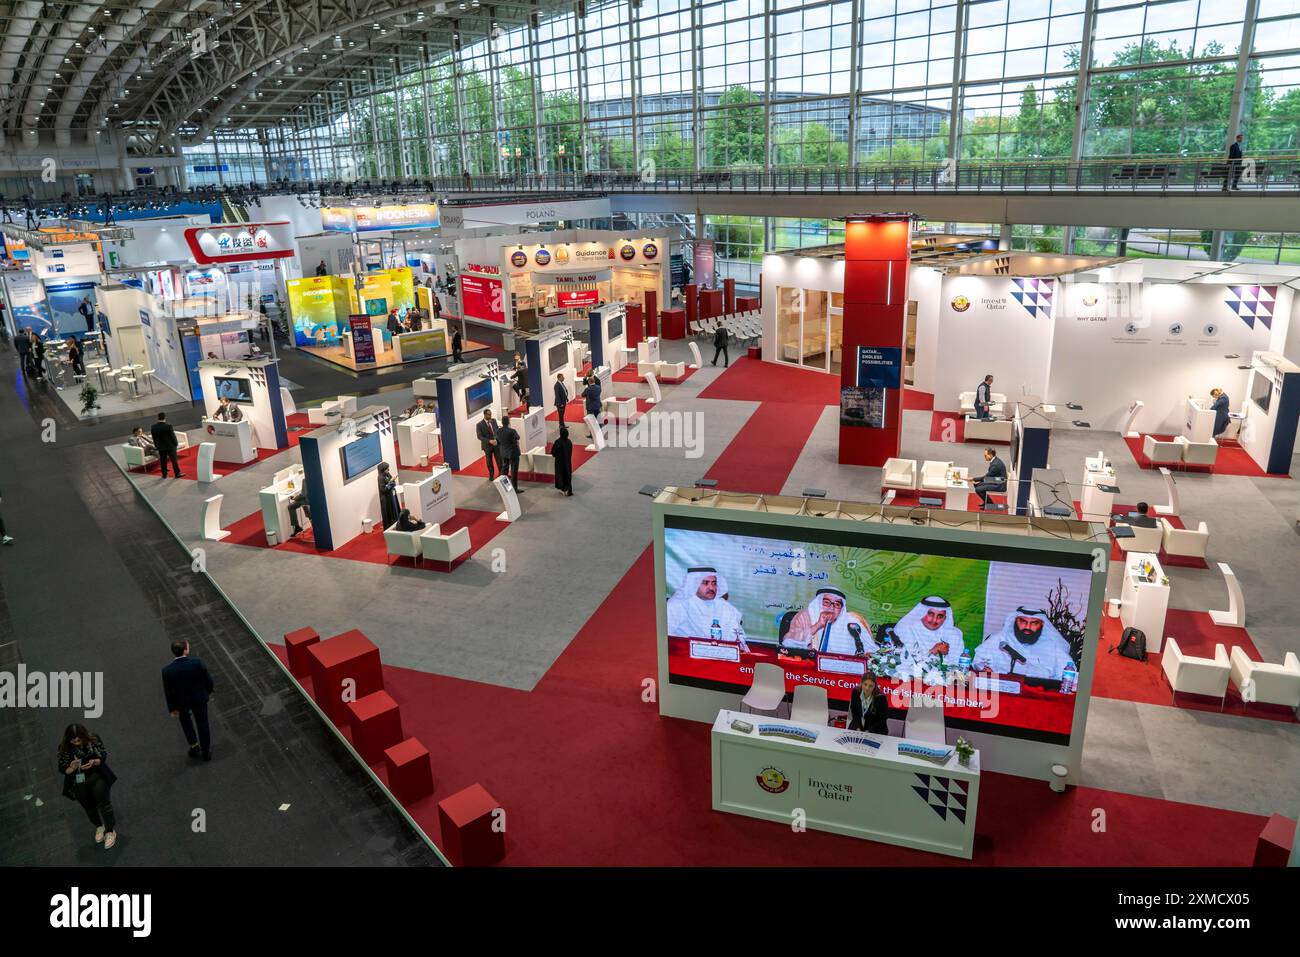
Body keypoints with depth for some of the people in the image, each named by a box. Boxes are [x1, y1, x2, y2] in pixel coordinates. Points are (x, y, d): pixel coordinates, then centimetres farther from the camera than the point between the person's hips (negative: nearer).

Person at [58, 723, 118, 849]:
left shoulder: (94, 741, -9)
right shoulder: (64, 749, -9)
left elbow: (103, 756, -3)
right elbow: (62, 769, -4)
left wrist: (95, 762, -24)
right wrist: (72, 768, -26)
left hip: (96, 775, -1)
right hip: (78, 782, 1)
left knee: (103, 802, -12)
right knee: (89, 807, 4)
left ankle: (110, 831, 2)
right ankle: (99, 826, 33)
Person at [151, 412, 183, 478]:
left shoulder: (153, 427, -4)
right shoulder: (168, 425, -17)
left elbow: (154, 438, 4)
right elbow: (173, 435, -12)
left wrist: (156, 446, 14)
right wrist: (176, 444, -1)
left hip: (161, 447, 4)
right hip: (170, 445, -4)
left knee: (163, 460, 11)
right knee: (174, 460, 3)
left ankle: (164, 474, 16)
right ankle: (177, 473, 5)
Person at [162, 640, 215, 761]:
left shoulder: (167, 671, -29)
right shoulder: (198, 663, -31)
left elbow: (168, 692, -14)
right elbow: (208, 679, -14)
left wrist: (172, 708, 4)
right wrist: (208, 691, 9)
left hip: (181, 701, 0)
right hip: (199, 698, 0)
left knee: (185, 718, 33)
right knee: (202, 723, 21)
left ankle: (194, 745, 37)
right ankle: (206, 751, 38)